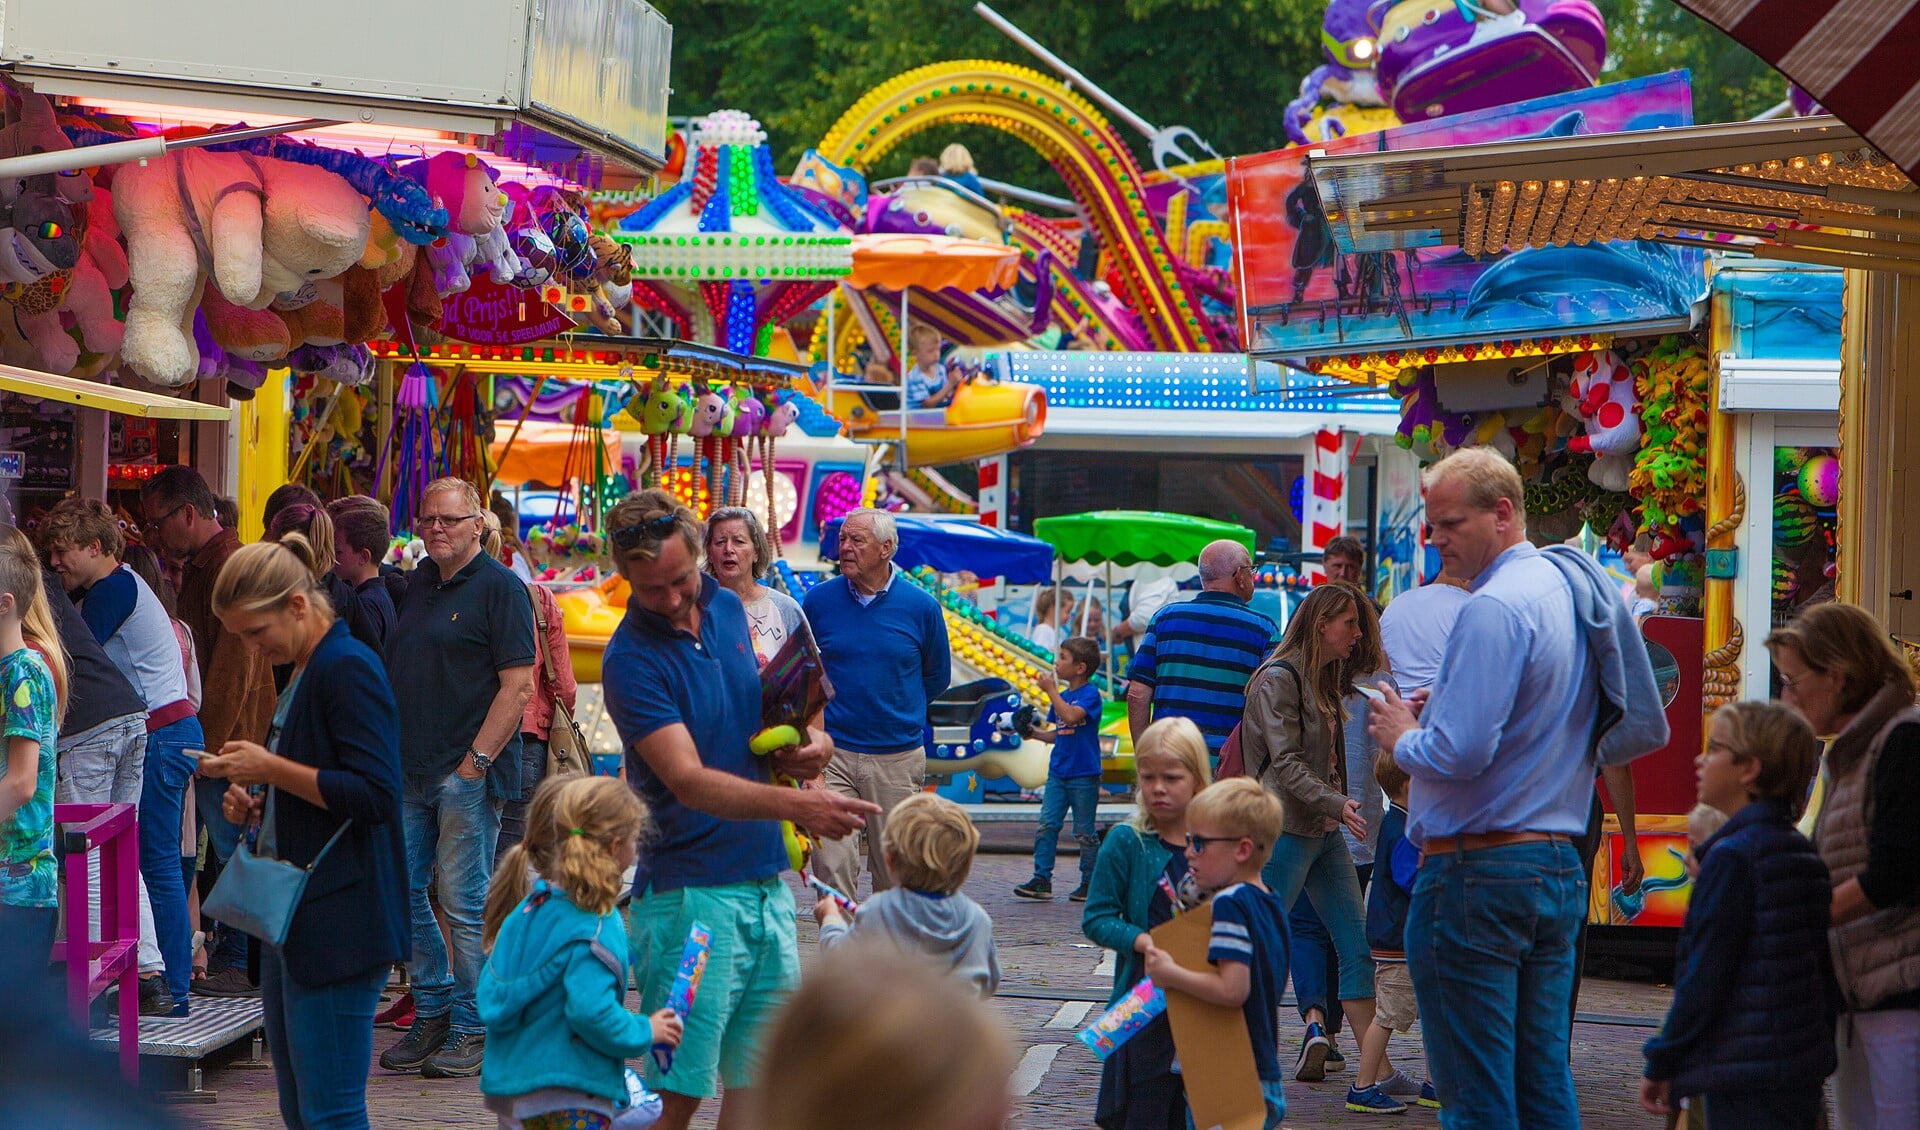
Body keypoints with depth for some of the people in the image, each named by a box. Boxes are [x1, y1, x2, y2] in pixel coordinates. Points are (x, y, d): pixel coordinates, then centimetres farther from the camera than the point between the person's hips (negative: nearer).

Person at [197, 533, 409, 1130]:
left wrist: (271, 769, -18)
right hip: (292, 920, 11)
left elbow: (375, 794, -22)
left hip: (339, 922, -11)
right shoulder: (305, 672, 17)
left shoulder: (348, 668, -14)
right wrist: (256, 805, 9)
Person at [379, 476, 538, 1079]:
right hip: (410, 769, 8)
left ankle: (472, 1030, 4)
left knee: (466, 904, -4)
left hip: (467, 770, -7)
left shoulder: (500, 588, -7)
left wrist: (478, 758, -16)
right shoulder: (418, 582, 15)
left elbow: (518, 685, -12)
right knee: (401, 892, 8)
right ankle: (432, 1012, 20)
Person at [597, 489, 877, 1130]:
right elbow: (690, 782, -25)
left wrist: (808, 741, 1)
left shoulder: (728, 609, 7)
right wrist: (795, 803, -39)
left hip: (767, 882, 7)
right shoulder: (631, 660, -15)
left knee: (762, 1077, 10)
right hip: (690, 892, -7)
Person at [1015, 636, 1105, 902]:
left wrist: (1050, 690, -18)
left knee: (1084, 831, 1)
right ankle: (1041, 879, 1)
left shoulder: (1090, 694, -9)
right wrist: (1034, 732, 5)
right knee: (1047, 825, -1)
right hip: (1058, 772, 7)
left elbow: (1071, 716, -26)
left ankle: (1089, 882, 11)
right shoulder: (1061, 696, 13)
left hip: (1084, 774, -7)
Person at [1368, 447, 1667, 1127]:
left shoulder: (1495, 607, -16)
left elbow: (1459, 754, -24)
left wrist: (1401, 738, -1)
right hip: (1558, 865, 9)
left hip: (1477, 872, -9)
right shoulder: (1570, 588, 13)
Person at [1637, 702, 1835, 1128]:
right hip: (1803, 1073, 9)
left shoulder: (1733, 857, -15)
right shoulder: (1804, 855, 13)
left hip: (1746, 1081, -9)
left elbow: (1703, 976, -16)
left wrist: (1661, 1065, -9)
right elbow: (1824, 972, 17)